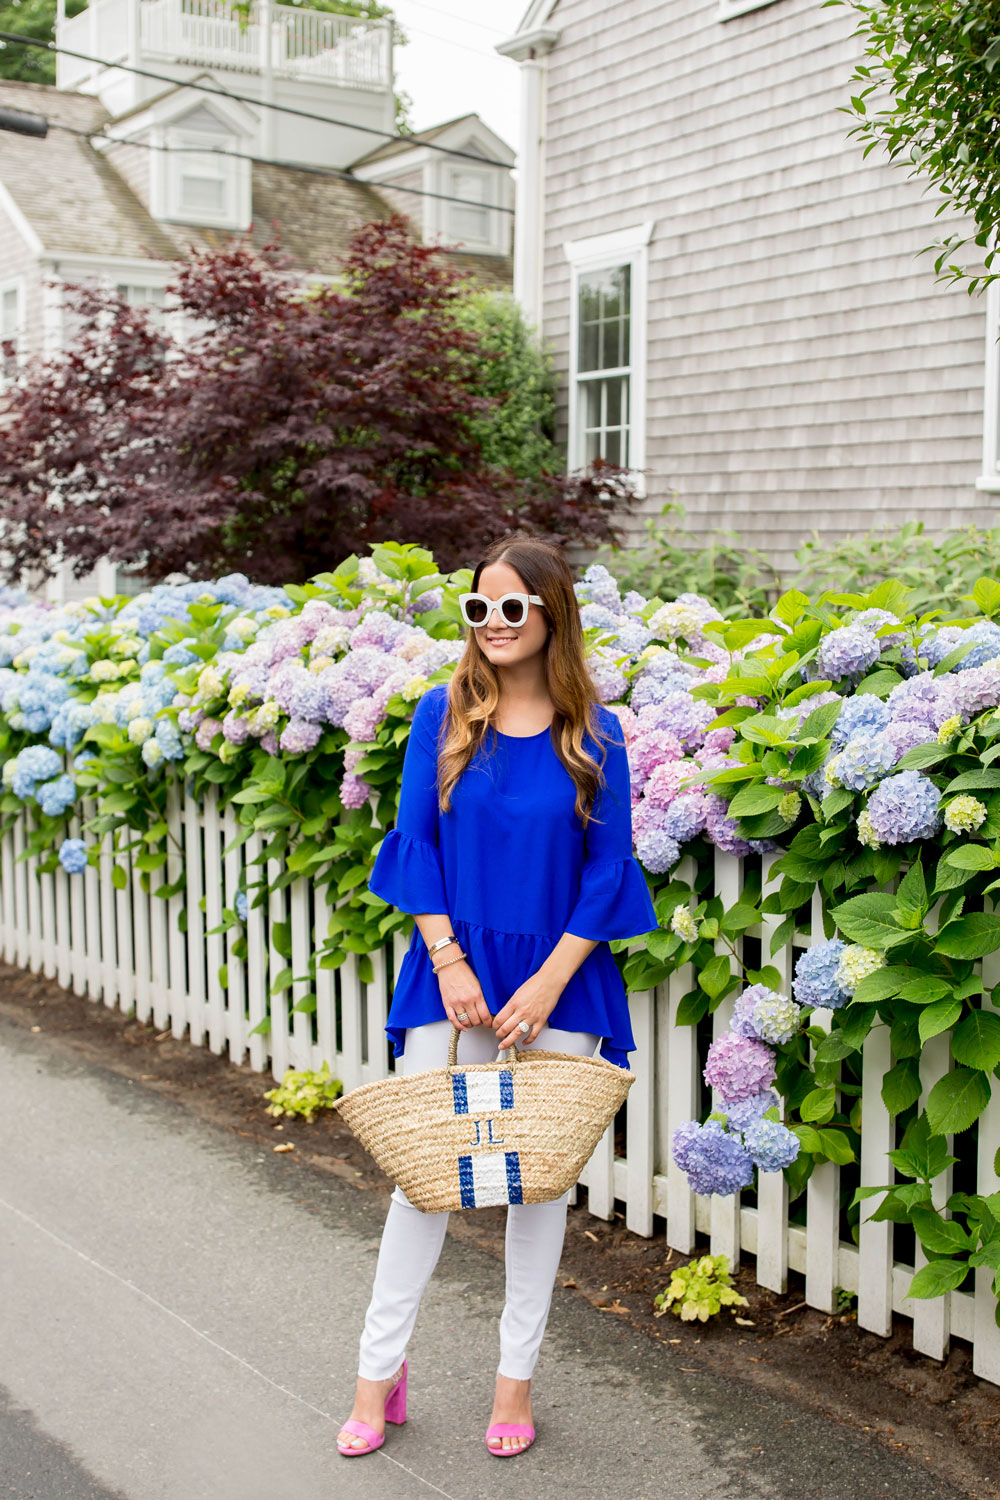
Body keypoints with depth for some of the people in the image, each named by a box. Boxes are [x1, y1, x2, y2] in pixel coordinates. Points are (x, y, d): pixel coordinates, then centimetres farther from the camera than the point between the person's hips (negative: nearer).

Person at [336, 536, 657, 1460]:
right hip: (454, 969, 0)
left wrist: (546, 984, -10)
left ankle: (517, 1375, 25)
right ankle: (381, 1370, 20)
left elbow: (608, 867, -3)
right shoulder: (444, 715, -1)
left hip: (555, 979, 0)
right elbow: (415, 844, 0)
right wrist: (448, 961, -10)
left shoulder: (593, 734, -4)